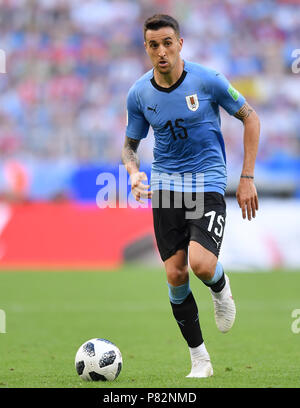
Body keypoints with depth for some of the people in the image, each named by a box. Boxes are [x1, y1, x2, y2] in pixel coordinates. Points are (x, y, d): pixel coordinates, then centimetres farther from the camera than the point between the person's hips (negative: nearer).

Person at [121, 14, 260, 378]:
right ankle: (199, 359, 12)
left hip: (207, 181, -3)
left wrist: (247, 178, -2)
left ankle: (220, 289, 15)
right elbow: (129, 144, 12)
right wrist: (134, 173, -11)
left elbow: (249, 118, 2)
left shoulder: (208, 81, -9)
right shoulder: (139, 94, -1)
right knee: (175, 274, -2)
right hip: (165, 184, 3)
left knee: (201, 263, -24)